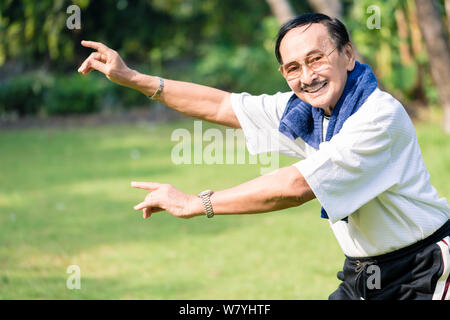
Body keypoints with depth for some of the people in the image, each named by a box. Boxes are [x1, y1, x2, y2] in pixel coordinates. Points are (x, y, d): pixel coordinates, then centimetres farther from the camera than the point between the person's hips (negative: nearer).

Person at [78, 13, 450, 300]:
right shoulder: (302, 109, 2)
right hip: (361, 276, 8)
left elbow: (299, 185, -29)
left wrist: (195, 203, -24)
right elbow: (223, 106, 12)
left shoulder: (380, 115, -24)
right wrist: (132, 78, 8)